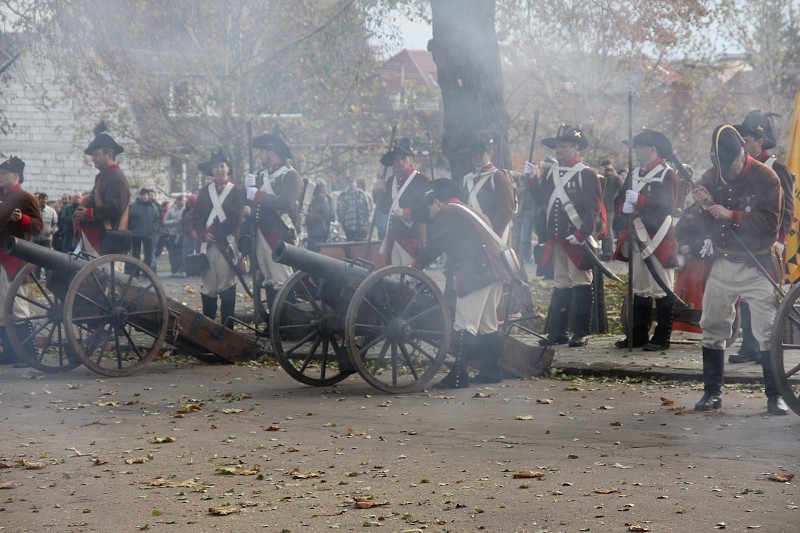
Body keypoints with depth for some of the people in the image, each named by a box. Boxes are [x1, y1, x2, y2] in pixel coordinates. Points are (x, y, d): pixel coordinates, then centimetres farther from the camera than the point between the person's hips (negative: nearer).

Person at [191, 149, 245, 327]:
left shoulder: (236, 192, 6)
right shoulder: (204, 192, 16)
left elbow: (234, 219, -5)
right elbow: (196, 217, 10)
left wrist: (214, 233, -12)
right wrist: (203, 233, -8)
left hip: (226, 245, -3)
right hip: (206, 244, 3)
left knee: (226, 285, -4)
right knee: (208, 287, 4)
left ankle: (227, 327, -2)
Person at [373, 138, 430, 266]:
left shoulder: (422, 181, -7)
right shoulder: (390, 181, 15)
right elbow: (384, 209, 20)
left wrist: (406, 213, -21)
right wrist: (377, 192, 3)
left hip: (412, 240, -7)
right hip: (393, 239, 7)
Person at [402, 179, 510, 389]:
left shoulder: (447, 214, -3)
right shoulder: (466, 210, 25)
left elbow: (434, 245, -8)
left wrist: (415, 265, 2)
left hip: (475, 274, -10)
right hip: (494, 271, 10)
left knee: (465, 326, -10)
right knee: (487, 326, 16)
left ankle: (458, 376, -12)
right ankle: (492, 370, 20)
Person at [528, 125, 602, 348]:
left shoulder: (586, 174, -6)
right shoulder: (550, 173, 14)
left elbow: (593, 209, -11)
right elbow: (540, 200, 11)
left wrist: (581, 234, -19)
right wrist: (532, 179, -2)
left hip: (578, 240, -6)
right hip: (556, 240, 6)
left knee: (581, 284, -2)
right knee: (560, 284, 10)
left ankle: (581, 333, 2)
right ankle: (558, 332, 13)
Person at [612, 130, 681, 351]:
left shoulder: (667, 175, -7)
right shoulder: (635, 174, 15)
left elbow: (666, 206, -18)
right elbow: (620, 200, 11)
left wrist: (639, 200, -24)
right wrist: (625, 207, -12)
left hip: (659, 239, -7)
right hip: (638, 238, 8)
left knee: (662, 290, -3)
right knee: (639, 289, 12)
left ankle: (662, 337, 1)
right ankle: (638, 336, 18)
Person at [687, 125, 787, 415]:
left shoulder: (766, 177, -10)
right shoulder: (711, 177, 2)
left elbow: (770, 223, -17)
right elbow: (701, 225, 2)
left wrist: (731, 216, -24)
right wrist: (703, 207, -20)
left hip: (757, 266, -4)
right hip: (722, 263, 4)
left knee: (767, 332, -5)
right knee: (712, 329, 6)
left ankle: (775, 395, 1)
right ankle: (712, 392, 15)